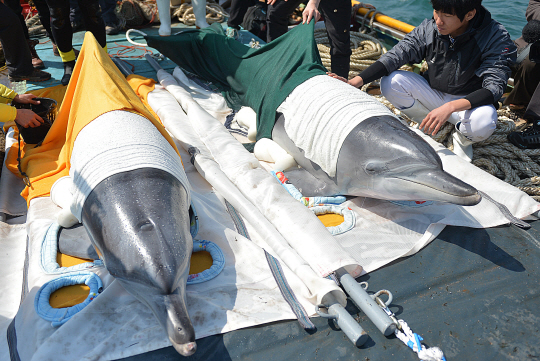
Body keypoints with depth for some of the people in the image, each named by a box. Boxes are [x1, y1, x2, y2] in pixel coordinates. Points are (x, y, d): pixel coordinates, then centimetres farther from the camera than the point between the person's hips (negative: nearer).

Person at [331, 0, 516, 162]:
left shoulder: (496, 37, -21)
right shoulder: (429, 28, -13)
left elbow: (494, 87, -27)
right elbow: (395, 55, -19)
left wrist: (451, 107, -44)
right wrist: (356, 81, -34)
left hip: (470, 102, -3)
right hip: (433, 94, 3)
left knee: (482, 122, -39)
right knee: (390, 82, -21)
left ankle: (462, 139, 1)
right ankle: (431, 126, 0)